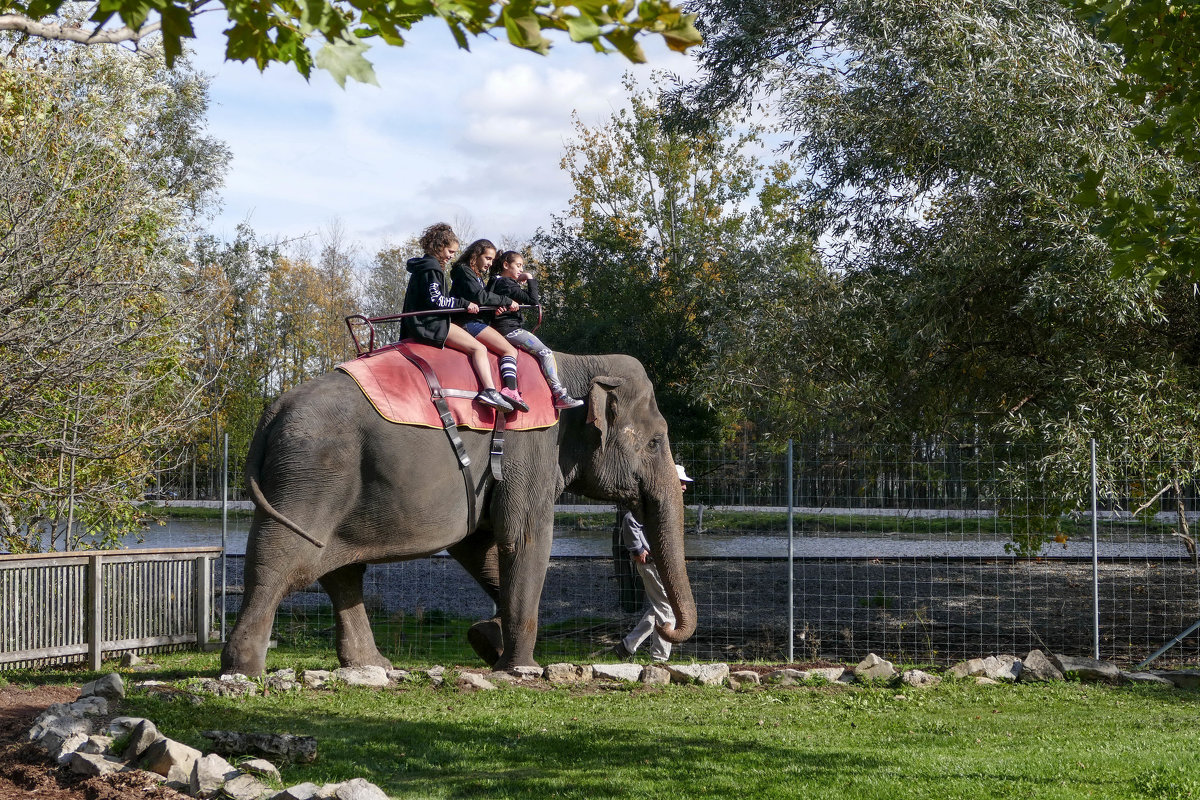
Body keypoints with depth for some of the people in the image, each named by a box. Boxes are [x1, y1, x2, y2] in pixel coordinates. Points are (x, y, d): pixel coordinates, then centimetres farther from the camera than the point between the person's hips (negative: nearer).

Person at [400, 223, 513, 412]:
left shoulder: (424, 267, 21)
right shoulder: (430, 268, -11)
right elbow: (434, 299, -19)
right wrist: (464, 304, -13)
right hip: (431, 324, -11)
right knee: (479, 348, -15)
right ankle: (489, 391, -28)